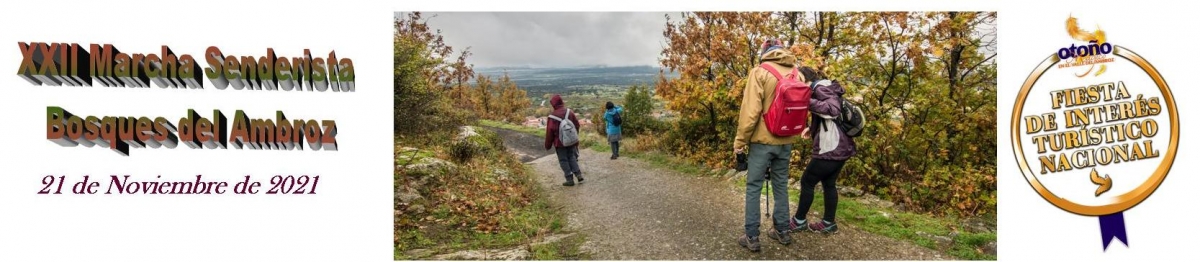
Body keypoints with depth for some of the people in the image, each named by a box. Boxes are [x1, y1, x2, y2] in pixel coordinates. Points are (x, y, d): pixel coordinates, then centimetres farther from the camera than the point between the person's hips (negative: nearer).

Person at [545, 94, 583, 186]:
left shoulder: (552, 116, -14)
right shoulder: (569, 112, -2)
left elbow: (549, 131, -10)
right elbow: (577, 125, 5)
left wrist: (548, 145, 0)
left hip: (560, 142, -4)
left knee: (563, 160, 5)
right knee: (572, 157, 18)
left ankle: (570, 179, 4)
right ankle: (578, 174, 6)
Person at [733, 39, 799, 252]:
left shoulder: (759, 72, -10)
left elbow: (751, 110, -15)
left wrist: (740, 141, -9)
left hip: (763, 140, -5)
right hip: (786, 141, 5)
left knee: (754, 187, 2)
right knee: (781, 185, 16)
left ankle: (752, 237, 3)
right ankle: (782, 231, 22)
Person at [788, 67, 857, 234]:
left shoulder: (820, 89, -13)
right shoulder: (825, 89, 16)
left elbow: (833, 110, -31)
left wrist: (807, 102, -31)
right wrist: (813, 129, 14)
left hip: (830, 150, -10)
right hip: (842, 148, 10)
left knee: (807, 182, 3)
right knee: (829, 184, 17)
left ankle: (799, 221, 13)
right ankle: (829, 223, 23)